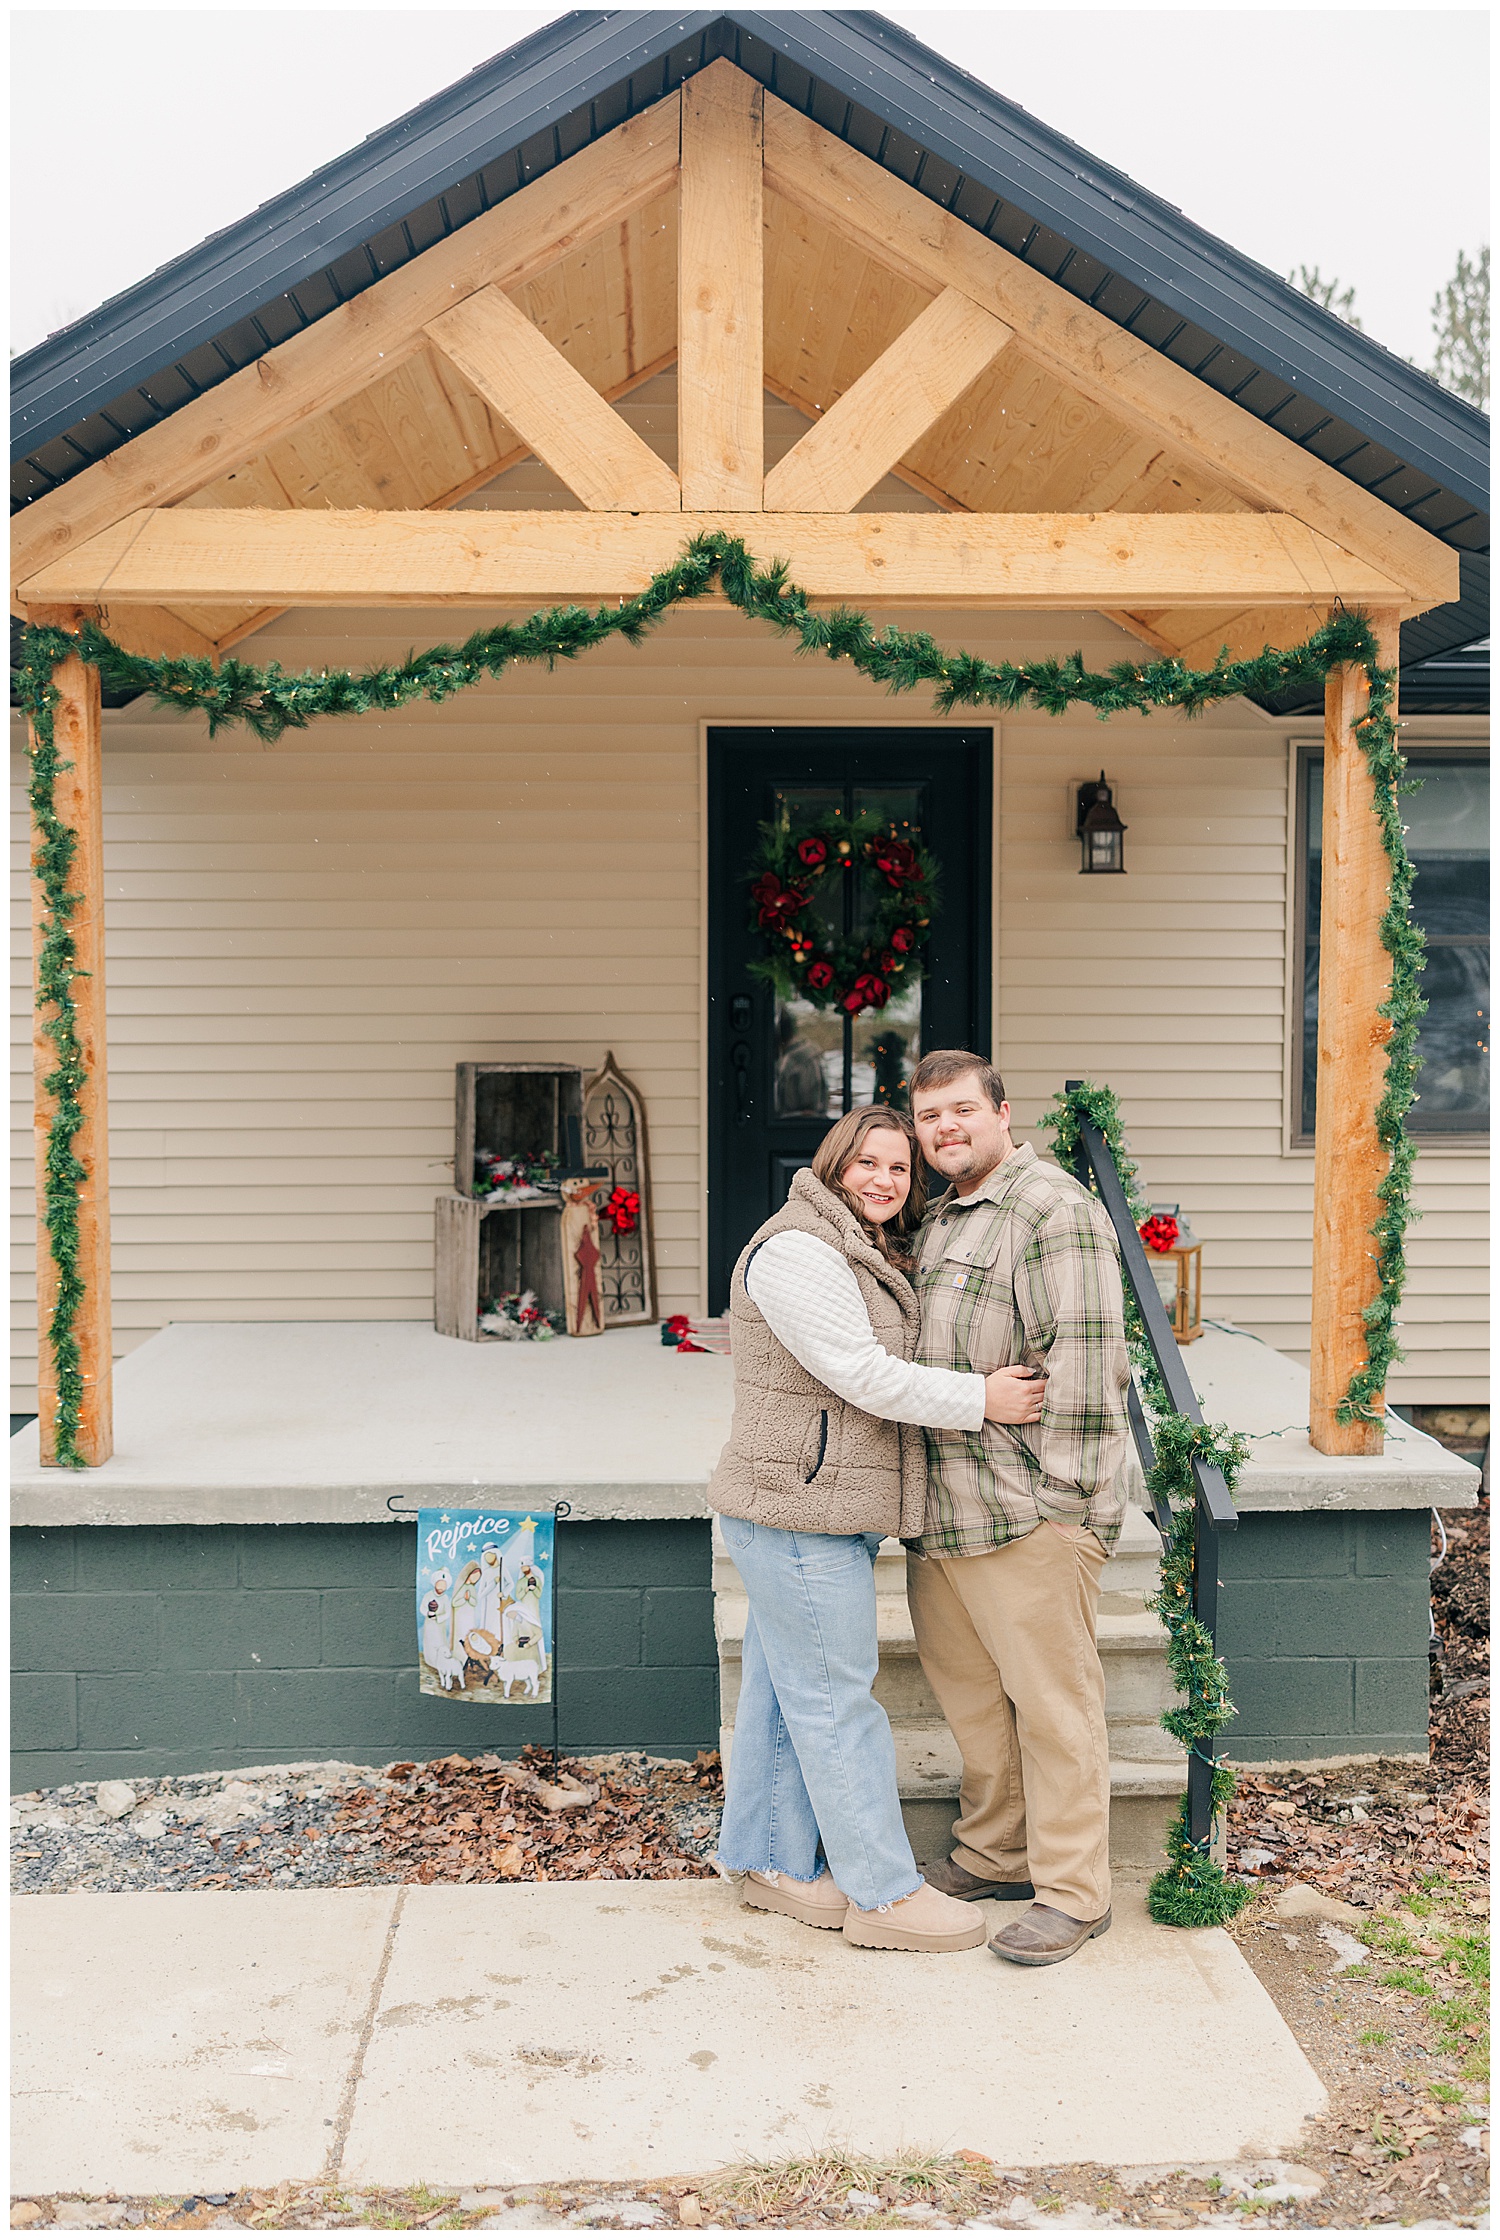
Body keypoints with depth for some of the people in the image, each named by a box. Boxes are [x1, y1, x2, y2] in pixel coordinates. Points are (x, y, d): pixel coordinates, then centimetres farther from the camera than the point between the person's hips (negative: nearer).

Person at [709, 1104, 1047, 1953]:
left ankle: (769, 1861, 27)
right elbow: (861, 1375, -21)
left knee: (783, 1689, 17)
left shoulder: (867, 1255, 18)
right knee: (834, 1698, -2)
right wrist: (981, 1398, -17)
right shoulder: (795, 1252, -16)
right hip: (801, 1511, -10)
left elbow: (882, 1370, 26)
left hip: (822, 1511, 10)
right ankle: (883, 1892, 6)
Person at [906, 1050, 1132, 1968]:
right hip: (942, 1508, 9)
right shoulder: (940, 1218, 18)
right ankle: (995, 1853, 33)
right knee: (969, 1687, 18)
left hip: (1029, 1511, -9)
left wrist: (1063, 1491, -18)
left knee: (1051, 1701, 0)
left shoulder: (1055, 1209, -11)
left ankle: (1073, 1893, 11)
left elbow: (1085, 1358, -18)